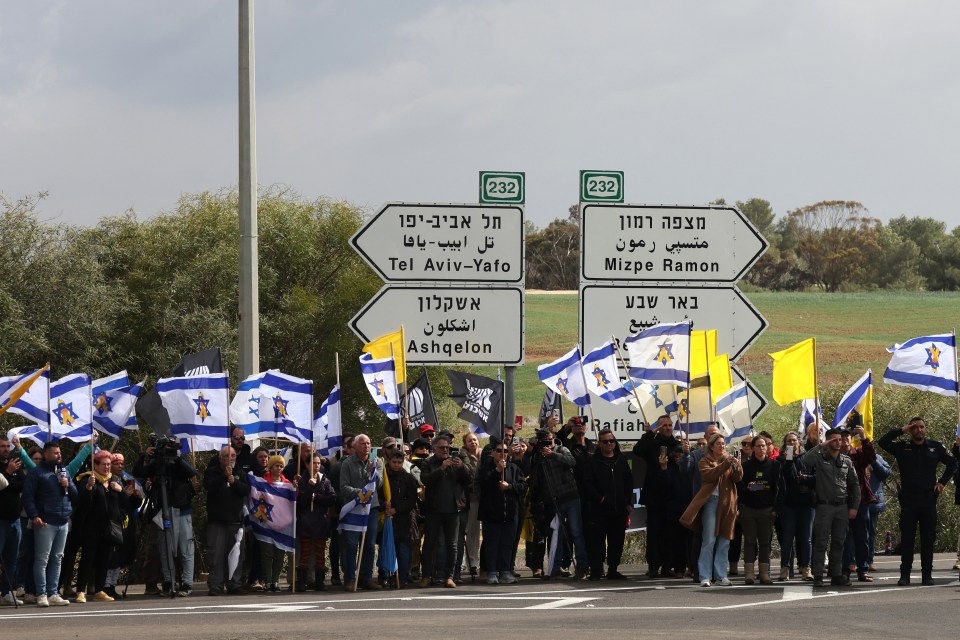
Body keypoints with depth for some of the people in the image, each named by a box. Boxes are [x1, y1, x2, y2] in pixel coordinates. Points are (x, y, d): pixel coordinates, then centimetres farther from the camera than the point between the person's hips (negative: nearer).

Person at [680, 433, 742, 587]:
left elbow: (738, 478, 0)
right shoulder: (705, 462, 6)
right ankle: (705, 577, -8)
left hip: (726, 503, 4)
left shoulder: (729, 460, 15)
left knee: (724, 542, 5)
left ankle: (721, 576, 9)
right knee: (709, 541, -8)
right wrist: (724, 465, -23)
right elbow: (709, 475, -14)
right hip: (711, 501, -4)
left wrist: (736, 466, -19)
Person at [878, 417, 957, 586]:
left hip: (928, 499, 1)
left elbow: (952, 464, 19)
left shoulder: (935, 447, 8)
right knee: (907, 538, -1)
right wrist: (901, 430, -6)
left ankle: (927, 574, 7)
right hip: (908, 500, -1)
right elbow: (883, 442, -7)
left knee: (928, 538, 2)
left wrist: (942, 482, 7)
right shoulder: (902, 448, 6)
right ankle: (905, 574, 2)